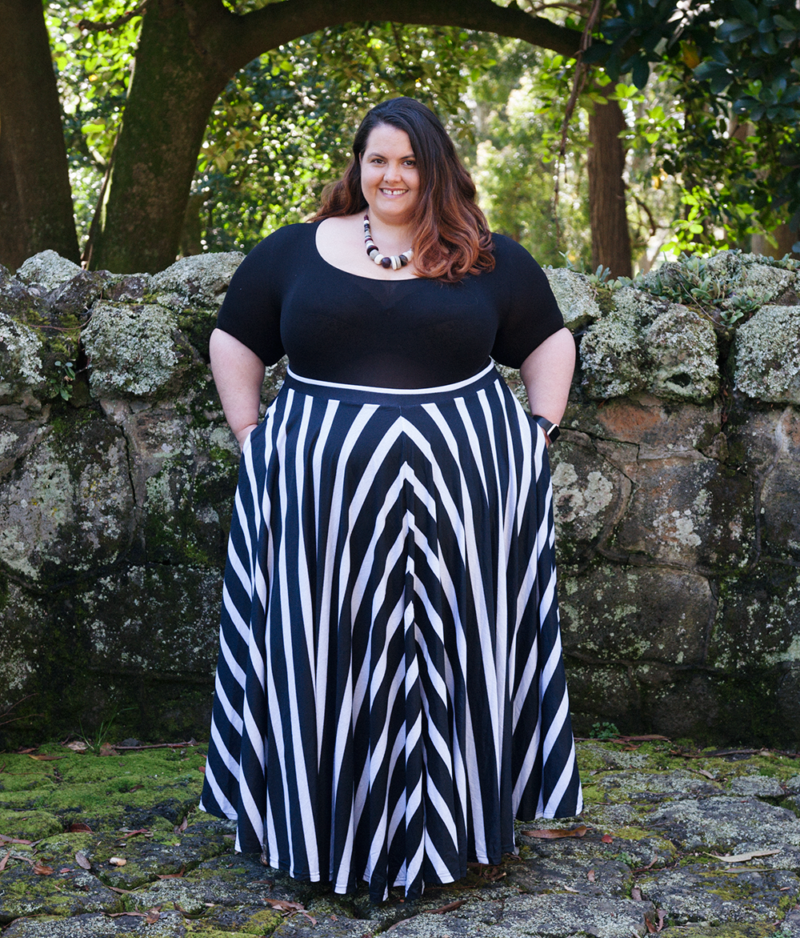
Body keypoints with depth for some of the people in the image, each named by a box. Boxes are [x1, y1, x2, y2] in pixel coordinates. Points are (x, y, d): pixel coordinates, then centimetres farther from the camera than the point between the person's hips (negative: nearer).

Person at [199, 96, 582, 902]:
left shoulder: (488, 260, 7)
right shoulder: (294, 253, 6)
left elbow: (549, 341, 16)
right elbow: (233, 342, 13)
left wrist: (540, 432, 5)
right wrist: (251, 436, 4)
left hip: (460, 493, 0)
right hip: (325, 494, 0)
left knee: (452, 649, 7)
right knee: (332, 653, 5)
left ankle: (452, 823, 22)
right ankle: (334, 827, 18)